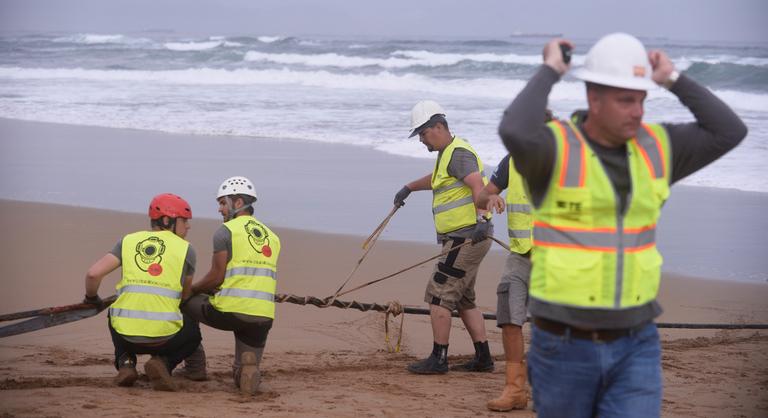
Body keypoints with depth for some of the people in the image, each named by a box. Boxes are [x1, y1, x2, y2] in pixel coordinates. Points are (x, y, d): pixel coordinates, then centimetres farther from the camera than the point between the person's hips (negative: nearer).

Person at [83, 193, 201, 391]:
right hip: (164, 336, -2)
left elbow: (93, 273, -2)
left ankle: (125, 362, 12)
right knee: (193, 333, 31)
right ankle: (163, 362, 1)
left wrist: (92, 299, 19)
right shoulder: (185, 249, 5)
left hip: (127, 336, 3)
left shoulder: (128, 241, 8)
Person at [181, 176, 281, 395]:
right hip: (263, 317, 5)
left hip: (229, 313, -5)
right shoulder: (273, 237, 18)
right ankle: (248, 367, -15)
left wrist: (191, 288, 14)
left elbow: (216, 278, -6)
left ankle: (195, 364, 25)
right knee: (245, 376, 20)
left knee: (184, 300, 23)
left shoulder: (225, 231, -2)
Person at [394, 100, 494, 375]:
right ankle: (483, 358, 16)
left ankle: (438, 359, -5)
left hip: (466, 237, -11)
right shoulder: (447, 154, 20)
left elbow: (477, 184, -30)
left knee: (439, 295, -8)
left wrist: (481, 217, -44)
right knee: (463, 299, 15)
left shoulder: (458, 153, -14)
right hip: (463, 238, 11)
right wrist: (409, 188, 54)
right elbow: (436, 179, 42)